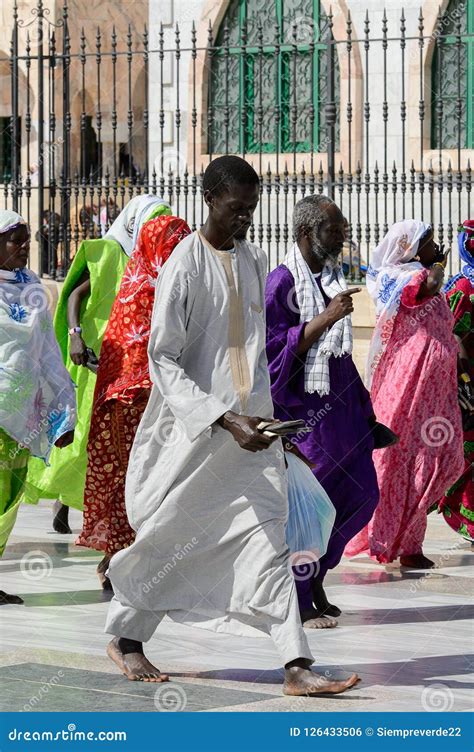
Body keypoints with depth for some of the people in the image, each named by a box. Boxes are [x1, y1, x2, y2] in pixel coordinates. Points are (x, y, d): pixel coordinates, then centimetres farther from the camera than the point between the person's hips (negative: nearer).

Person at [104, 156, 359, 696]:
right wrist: (224, 420, -25)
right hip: (194, 427, -5)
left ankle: (296, 666, -13)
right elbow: (163, 359, -17)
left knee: (268, 535, -6)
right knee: (169, 535, 7)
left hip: (250, 423, 5)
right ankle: (125, 638, 29)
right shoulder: (184, 266, -12)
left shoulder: (254, 261, 10)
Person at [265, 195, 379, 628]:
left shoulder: (332, 279, 12)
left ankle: (315, 575, 25)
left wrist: (360, 401, 19)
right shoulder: (281, 282, -12)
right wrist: (325, 319, -23)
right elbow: (275, 348, -18)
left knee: (360, 492, 8)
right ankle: (300, 603, 6)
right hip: (301, 409, -8)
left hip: (338, 404, 8)